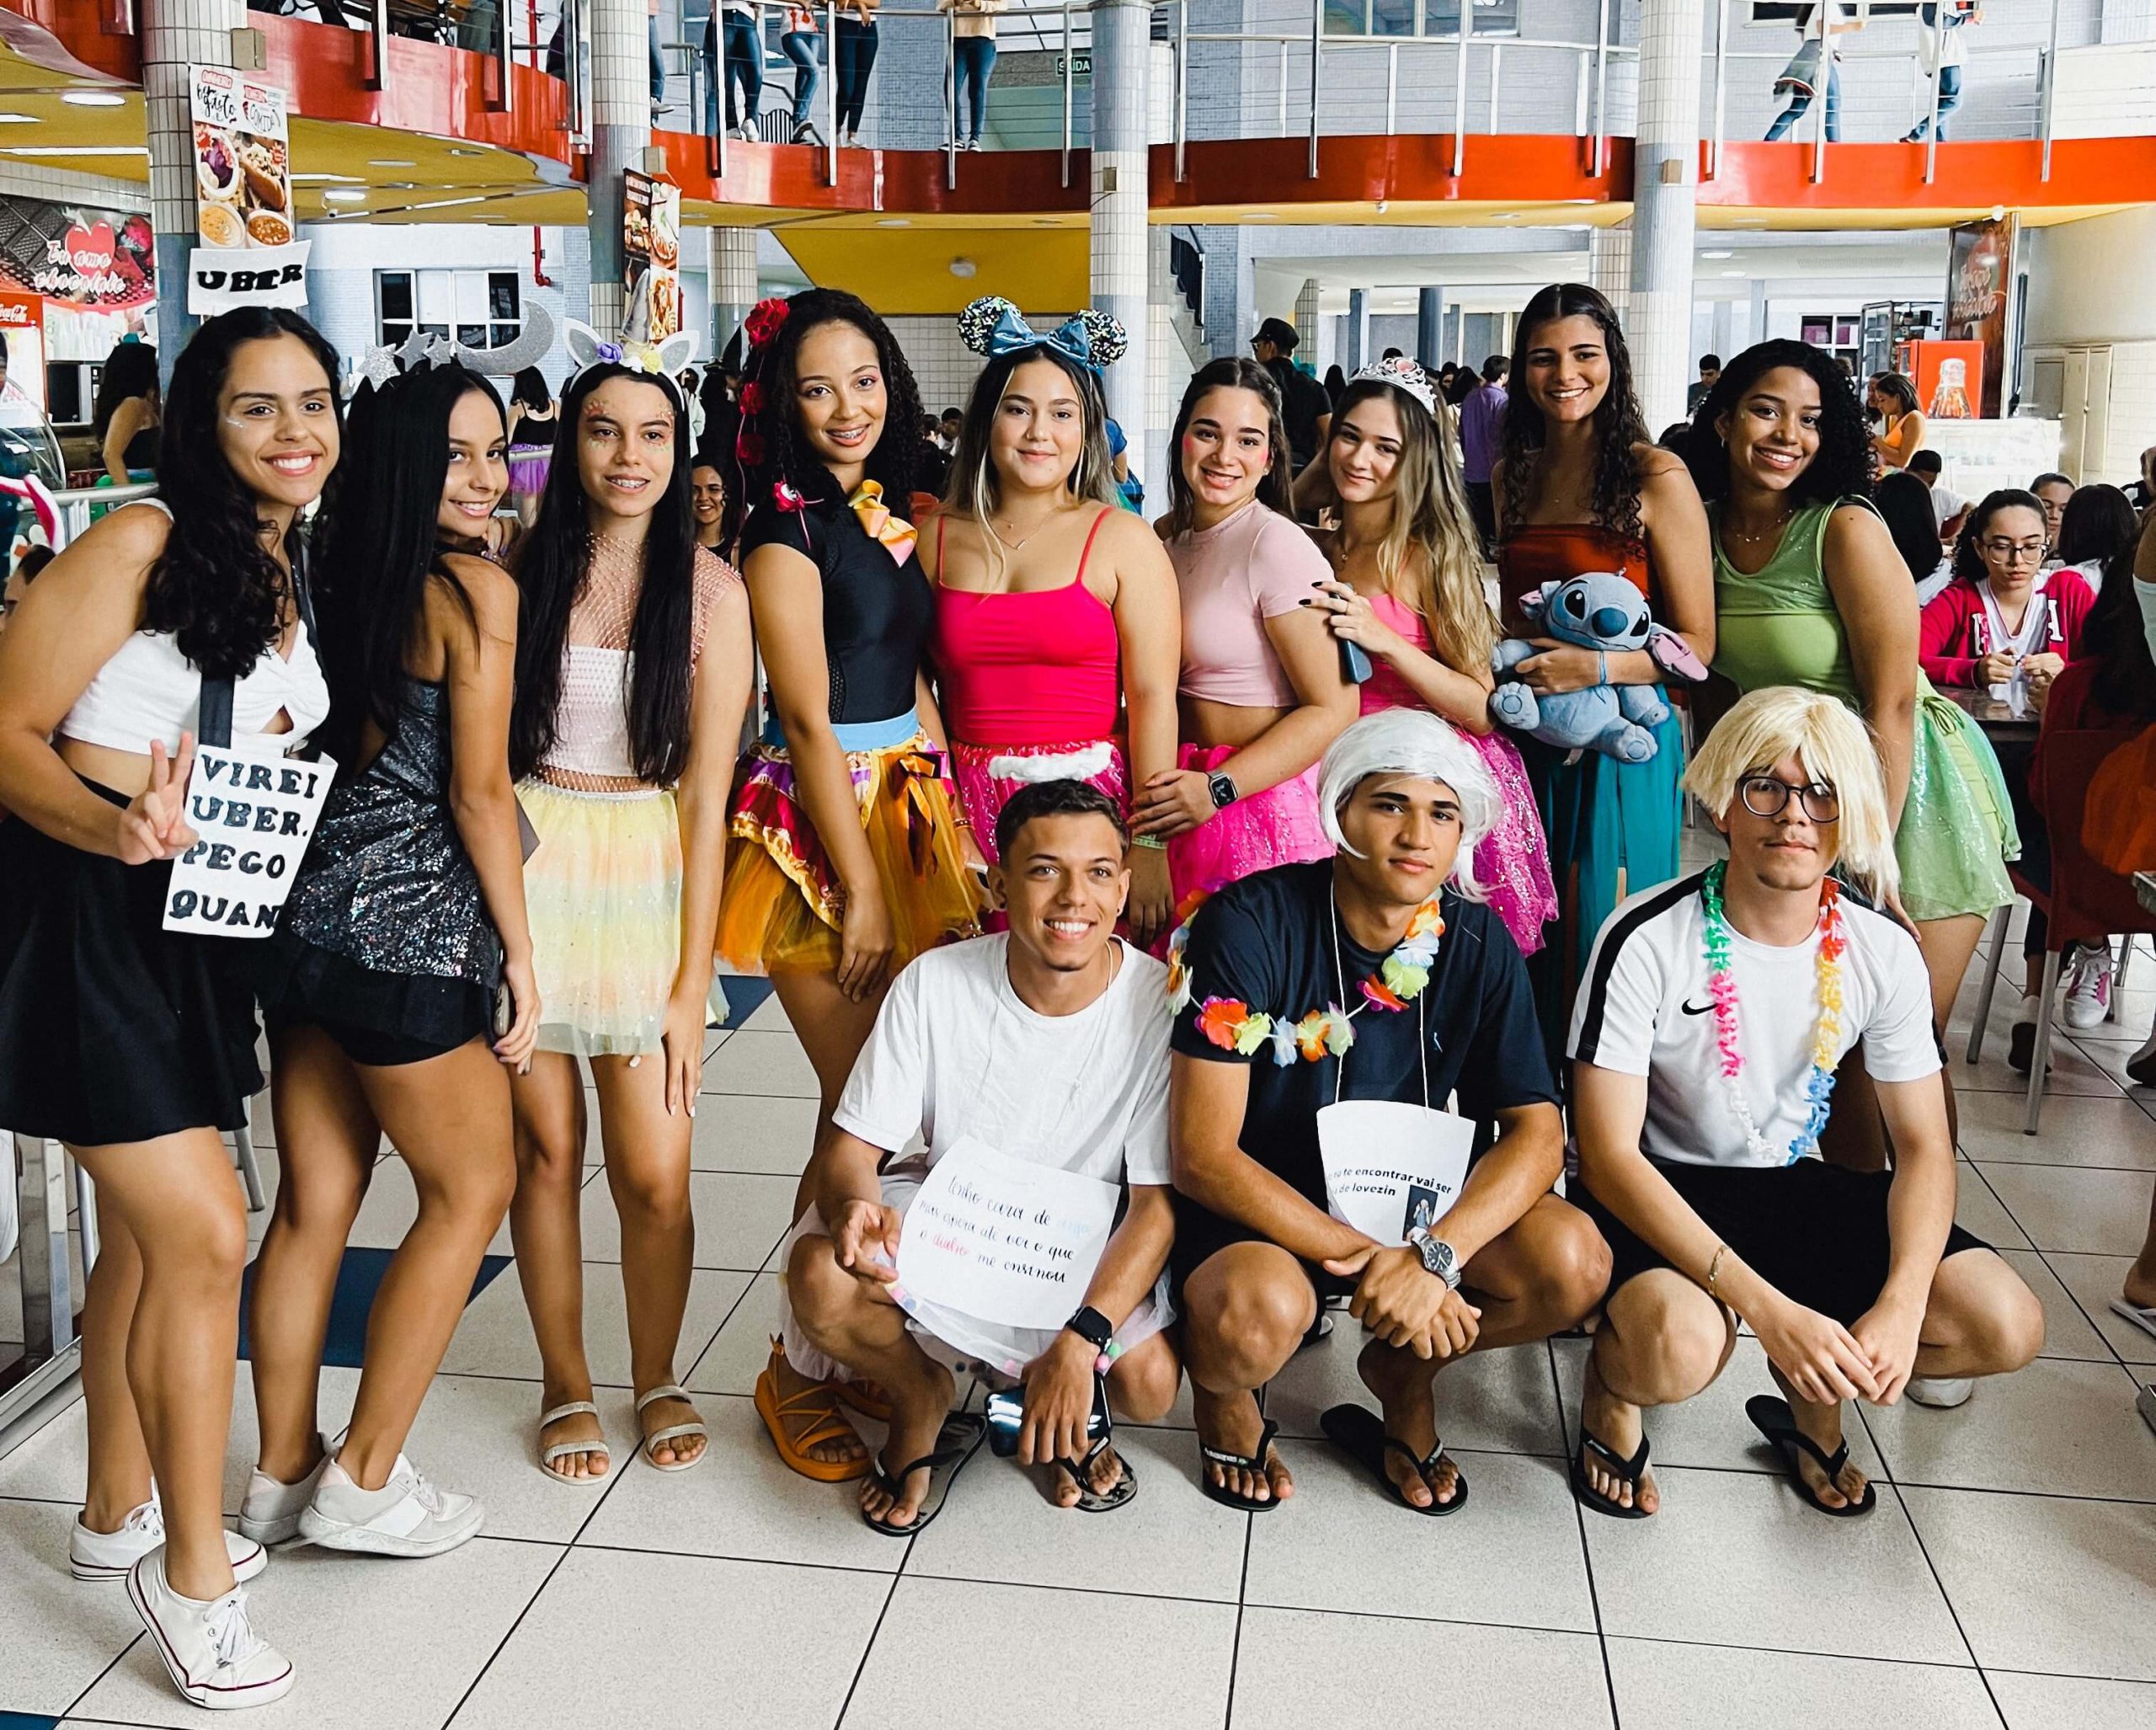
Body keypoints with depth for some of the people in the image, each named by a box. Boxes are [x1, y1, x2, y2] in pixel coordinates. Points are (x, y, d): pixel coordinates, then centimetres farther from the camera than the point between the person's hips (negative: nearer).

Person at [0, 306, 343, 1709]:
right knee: (206, 1234, -9)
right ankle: (193, 1570, 7)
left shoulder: (294, 578, 12)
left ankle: (121, 1513, 36)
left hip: (195, 923, 8)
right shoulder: (143, 543, -12)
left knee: (147, 1235, 18)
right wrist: (114, 827, -31)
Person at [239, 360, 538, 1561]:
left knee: (316, 1200, 15)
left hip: (308, 911, 7)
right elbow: (478, 791, -13)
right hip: (407, 929, -7)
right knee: (474, 1187, 9)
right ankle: (366, 1483, 13)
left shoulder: (333, 575, 10)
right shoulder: (476, 590, -12)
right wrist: (521, 954, -6)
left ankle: (283, 1473, 26)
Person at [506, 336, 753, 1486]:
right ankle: (566, 1384, 27)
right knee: (545, 1147, 6)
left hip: (646, 871, -1)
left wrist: (692, 979, -6)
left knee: (654, 1173, -2)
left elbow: (705, 795, -3)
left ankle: (656, 1379, 24)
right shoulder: (522, 570, 3)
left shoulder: (709, 588, 0)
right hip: (525, 863, 1)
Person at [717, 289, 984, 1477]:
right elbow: (810, 723, -12)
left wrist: (942, 825, 8)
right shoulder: (786, 535, -9)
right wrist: (861, 891, -13)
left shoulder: (892, 515, 13)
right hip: (820, 825, -7)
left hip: (910, 809, 7)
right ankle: (803, 1369, 12)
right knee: (862, 1106, -4)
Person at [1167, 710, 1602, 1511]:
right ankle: (1222, 1386, 3)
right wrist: (1368, 1262, -27)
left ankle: (1402, 1372, 10)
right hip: (1253, 1208, -4)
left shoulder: (1477, 942, -7)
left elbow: (1537, 1134, -11)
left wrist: (1433, 1255, -28)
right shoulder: (1250, 925, -20)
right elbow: (1202, 1156, -22)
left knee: (1571, 1262, -21)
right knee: (1259, 1311, -37)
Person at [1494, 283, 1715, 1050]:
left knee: (1602, 950, 1)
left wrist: (1597, 666, -21)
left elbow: (1696, 642, -8)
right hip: (1528, 738, 5)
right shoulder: (1511, 474, 11)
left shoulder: (1656, 477, -7)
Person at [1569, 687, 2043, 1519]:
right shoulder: (1646, 942, -22)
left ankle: (1812, 1399, 16)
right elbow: (1607, 1154, -23)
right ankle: (1613, 1378, 3)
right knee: (1680, 1348, -36)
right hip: (1656, 1190, -5)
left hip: (1796, 1185, 5)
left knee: (2006, 1326, -14)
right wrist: (1767, 1308, -31)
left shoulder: (1882, 952, -7)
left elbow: (1923, 1146, -2)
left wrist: (1901, 1305, -21)